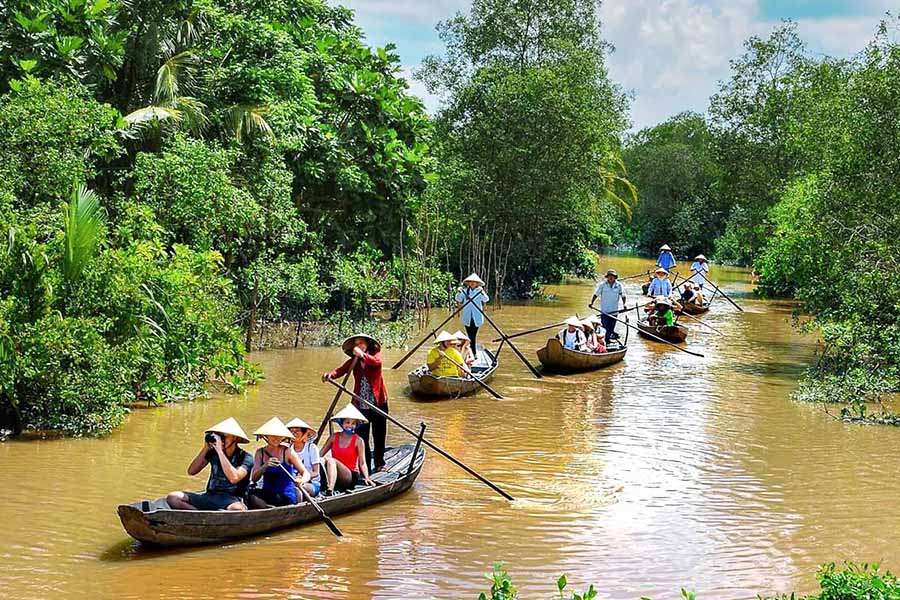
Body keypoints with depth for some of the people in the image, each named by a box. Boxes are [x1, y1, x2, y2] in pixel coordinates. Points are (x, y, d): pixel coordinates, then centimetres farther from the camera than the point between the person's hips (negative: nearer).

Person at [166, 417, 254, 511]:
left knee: (238, 509, -42)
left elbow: (234, 478, -23)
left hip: (231, 499, -5)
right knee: (172, 498, -15)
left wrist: (220, 450, -19)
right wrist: (205, 448, -4)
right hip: (210, 495, 5)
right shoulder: (213, 452, 9)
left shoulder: (245, 457, -4)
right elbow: (191, 471, 4)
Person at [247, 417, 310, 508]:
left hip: (286, 497, -4)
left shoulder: (287, 452, -2)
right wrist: (265, 465, -21)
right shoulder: (260, 453, 6)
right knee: (251, 493, -28)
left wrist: (302, 481, -27)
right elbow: (253, 479, -3)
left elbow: (305, 473, -4)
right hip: (267, 493, 4)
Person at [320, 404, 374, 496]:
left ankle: (330, 490, -48)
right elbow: (320, 454, 7)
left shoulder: (358, 441, 0)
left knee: (330, 460, -29)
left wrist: (366, 478, -21)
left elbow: (362, 463, -5)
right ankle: (329, 490, -41)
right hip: (334, 477, 3)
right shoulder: (334, 437, 9)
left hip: (351, 477, -3)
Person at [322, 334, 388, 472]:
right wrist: (330, 375, -34)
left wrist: (363, 356, -42)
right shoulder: (353, 361, 4)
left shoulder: (375, 354, -2)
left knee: (379, 436, 10)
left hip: (378, 402, -2)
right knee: (361, 437, 3)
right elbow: (341, 370, -12)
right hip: (360, 405, 2)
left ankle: (379, 464, 26)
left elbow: (377, 362, -25)